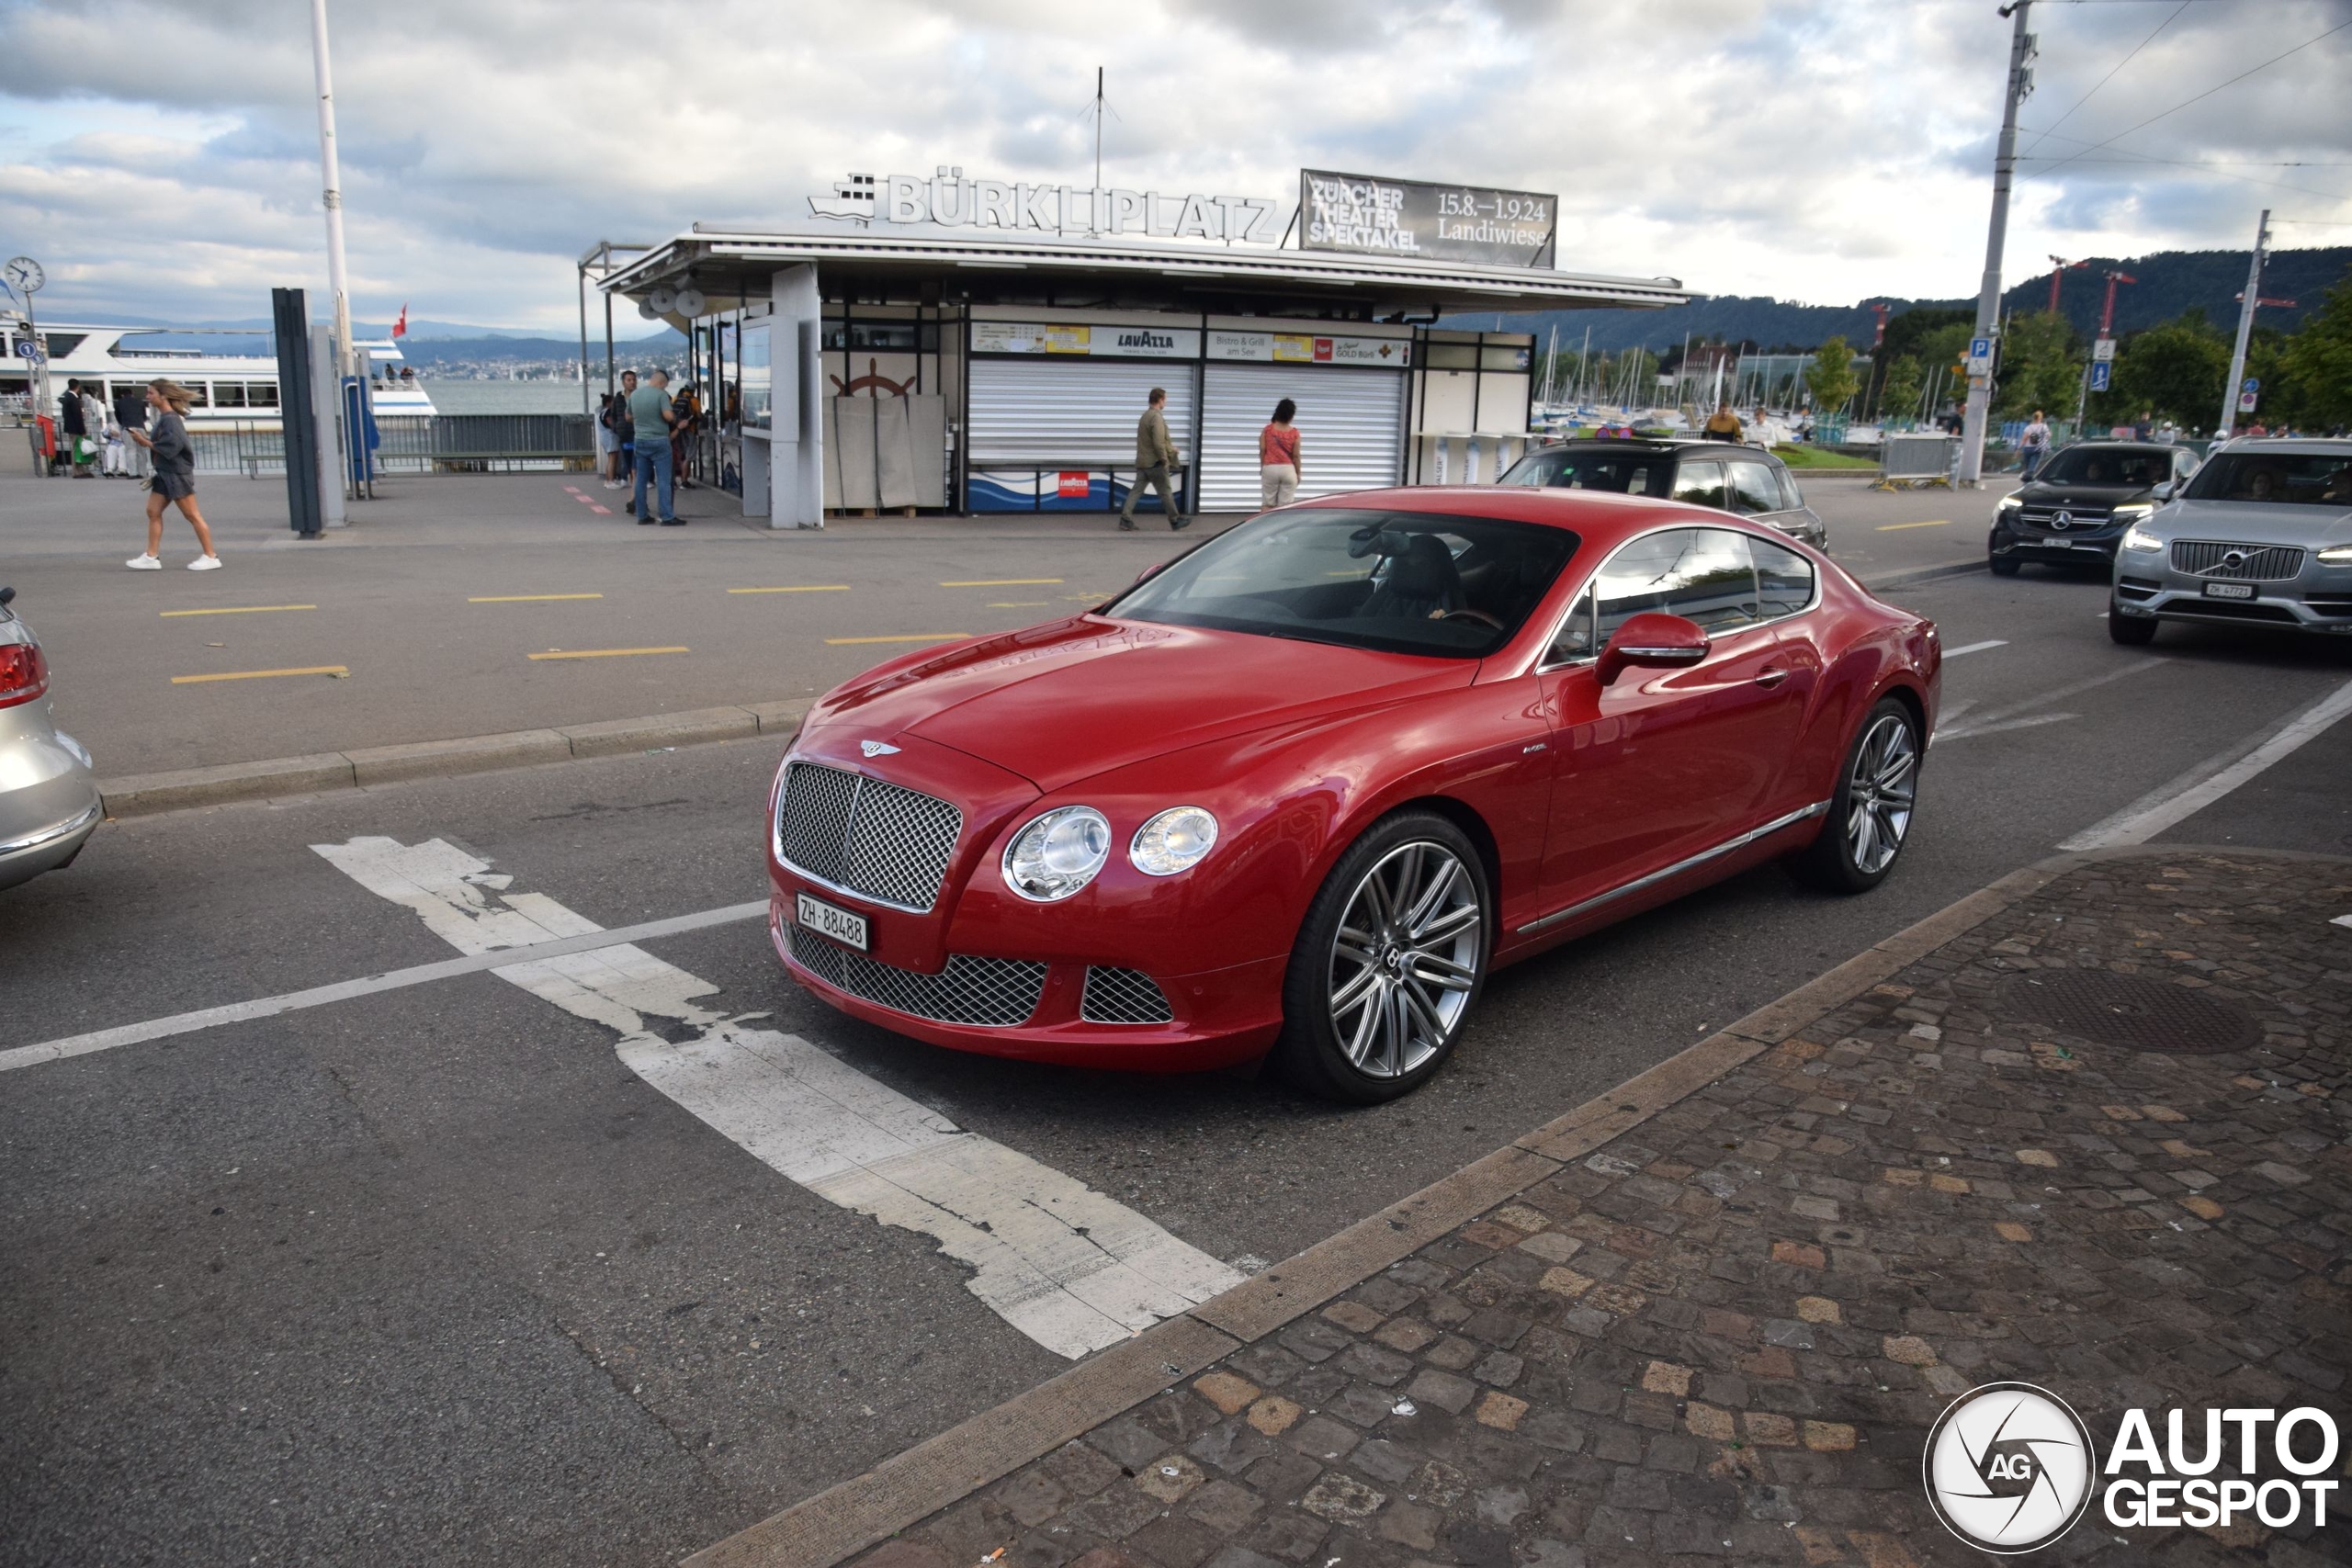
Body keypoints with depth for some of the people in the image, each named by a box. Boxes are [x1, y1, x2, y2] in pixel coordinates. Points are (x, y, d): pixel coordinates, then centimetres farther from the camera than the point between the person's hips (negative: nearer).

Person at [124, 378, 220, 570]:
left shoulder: (171, 420, -16)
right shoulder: (163, 417, 11)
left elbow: (170, 448, -24)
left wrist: (145, 443, -17)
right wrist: (144, 438, 2)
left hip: (177, 473, -10)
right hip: (164, 473, 10)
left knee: (192, 515, -4)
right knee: (153, 512, 7)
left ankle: (211, 557, 3)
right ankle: (151, 557, 10)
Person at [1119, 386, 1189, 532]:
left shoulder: (1145, 416, 15)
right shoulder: (1157, 417, -16)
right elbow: (1158, 442, -23)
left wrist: (1169, 447, 23)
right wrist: (1165, 460, -13)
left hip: (1142, 462, 8)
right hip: (1155, 463, -8)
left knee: (1136, 491, 3)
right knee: (1166, 493, 4)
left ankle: (1126, 520, -6)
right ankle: (1175, 521, 15)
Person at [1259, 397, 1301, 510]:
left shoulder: (1267, 430, -2)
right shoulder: (1294, 433, -4)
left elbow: (1262, 451, -1)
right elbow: (1296, 455, -3)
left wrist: (1262, 467, 13)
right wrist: (1298, 473, 8)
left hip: (1270, 468, 1)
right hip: (1288, 469, -1)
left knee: (1267, 504, 7)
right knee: (1286, 506, 2)